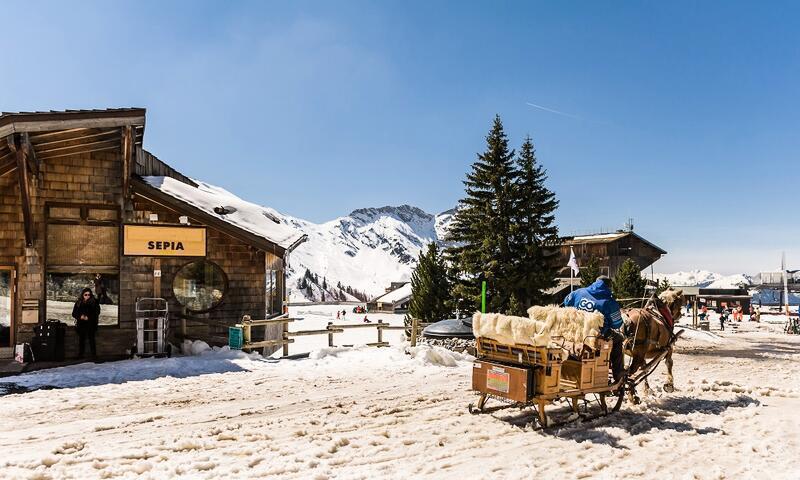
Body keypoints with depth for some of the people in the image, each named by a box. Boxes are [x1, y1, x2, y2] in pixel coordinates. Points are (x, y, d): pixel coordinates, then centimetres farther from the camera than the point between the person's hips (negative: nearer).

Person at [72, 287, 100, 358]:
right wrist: (80, 316, -11)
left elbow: (97, 313, -3)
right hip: (81, 325, 3)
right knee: (81, 340, 9)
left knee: (91, 339, -5)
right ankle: (80, 355, 18)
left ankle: (94, 355, 0)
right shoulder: (78, 303, 8)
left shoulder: (94, 302, -1)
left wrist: (88, 317, -15)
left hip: (91, 325, -3)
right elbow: (74, 314, 8)